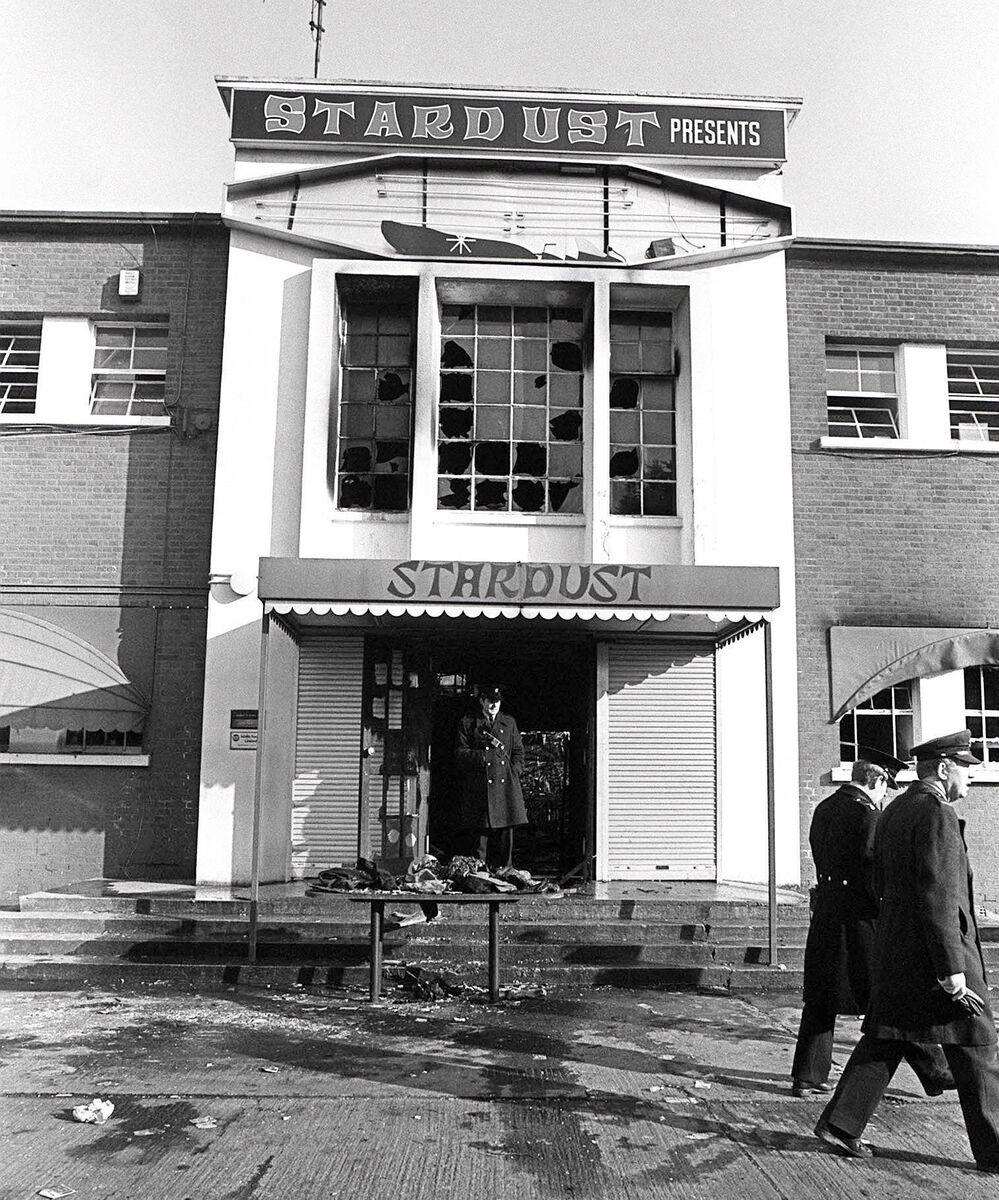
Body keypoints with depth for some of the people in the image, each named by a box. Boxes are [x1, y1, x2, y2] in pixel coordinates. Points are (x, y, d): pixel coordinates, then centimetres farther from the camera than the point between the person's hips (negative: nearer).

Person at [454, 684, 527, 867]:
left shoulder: (509, 722, 16)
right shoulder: (467, 724, 6)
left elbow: (519, 751, 17)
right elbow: (460, 754, 0)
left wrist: (514, 772, 2)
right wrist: (483, 756, -11)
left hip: (506, 784, 3)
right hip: (479, 787, -3)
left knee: (507, 831, 2)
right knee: (481, 831, -3)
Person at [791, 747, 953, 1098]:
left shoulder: (823, 808, 12)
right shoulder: (866, 812, -14)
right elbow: (873, 868, -17)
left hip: (825, 911, 8)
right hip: (860, 915, -8)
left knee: (821, 999, 11)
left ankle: (807, 1077, 15)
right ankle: (934, 1072, 15)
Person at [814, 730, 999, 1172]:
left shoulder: (892, 812, 12)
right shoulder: (937, 815, -17)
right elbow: (938, 897, -22)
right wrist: (952, 969, -21)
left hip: (893, 951, 9)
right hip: (935, 951, -9)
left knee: (884, 1038, 13)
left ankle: (840, 1123, 13)